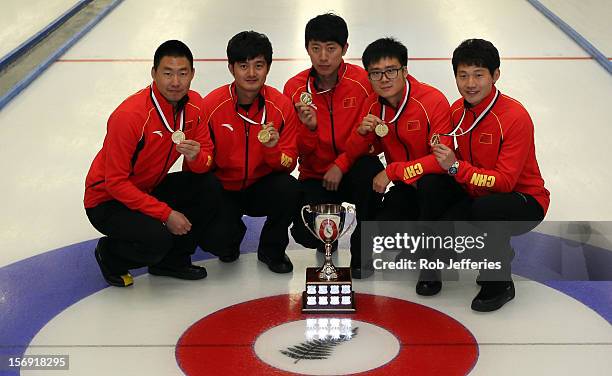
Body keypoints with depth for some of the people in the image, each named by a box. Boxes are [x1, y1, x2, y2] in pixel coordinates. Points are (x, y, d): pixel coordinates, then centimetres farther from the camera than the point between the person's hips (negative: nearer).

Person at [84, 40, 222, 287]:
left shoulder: (194, 104, -8)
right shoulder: (129, 116, -28)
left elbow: (206, 160, -3)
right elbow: (115, 182, -25)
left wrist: (196, 157, -28)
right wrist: (166, 213, -26)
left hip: (151, 189, 7)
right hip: (108, 200, -7)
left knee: (210, 188, -15)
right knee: (156, 239, -31)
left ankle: (173, 259, 5)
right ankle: (110, 254, 5)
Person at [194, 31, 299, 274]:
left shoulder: (281, 105, -10)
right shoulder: (211, 105, -14)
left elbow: (289, 164, -8)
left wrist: (272, 148, -29)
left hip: (261, 188, 1)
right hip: (222, 189, -1)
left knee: (288, 189, -31)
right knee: (214, 241, -26)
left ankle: (272, 249, -1)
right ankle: (233, 231, 16)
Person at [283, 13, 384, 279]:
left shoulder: (363, 81, -12)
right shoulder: (295, 88, -7)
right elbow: (301, 151, -5)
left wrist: (341, 165, -20)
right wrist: (310, 127, -26)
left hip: (352, 170, 0)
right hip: (315, 175, 1)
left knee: (370, 170, -37)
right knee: (306, 234, -24)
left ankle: (362, 251, -12)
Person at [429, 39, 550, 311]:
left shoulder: (515, 117, -21)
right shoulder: (456, 111, -1)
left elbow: (505, 181, -27)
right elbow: (451, 162, 6)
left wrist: (456, 167, -34)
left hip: (525, 200, -6)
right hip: (473, 195, 6)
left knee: (486, 208, -38)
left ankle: (500, 284, -11)